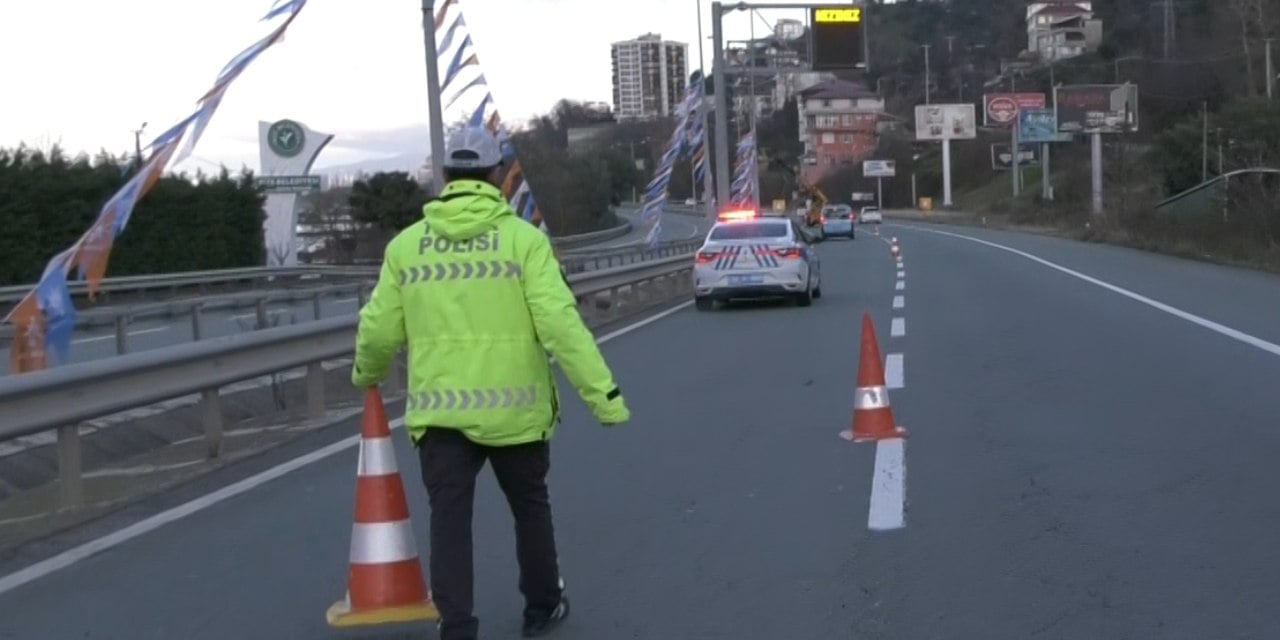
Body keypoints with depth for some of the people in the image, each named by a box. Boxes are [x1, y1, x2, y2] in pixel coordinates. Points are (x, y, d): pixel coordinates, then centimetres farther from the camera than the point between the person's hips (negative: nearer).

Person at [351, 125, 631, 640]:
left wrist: (367, 375, 27)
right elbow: (560, 323, -15)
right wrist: (602, 392, -12)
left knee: (449, 522, 4)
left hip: (441, 409, 1)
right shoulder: (523, 237, -6)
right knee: (530, 508, 19)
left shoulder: (406, 244, 3)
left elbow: (378, 330, 5)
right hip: (513, 407, -1)